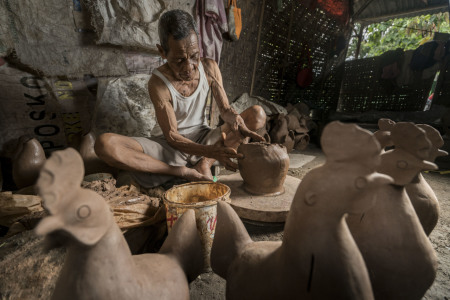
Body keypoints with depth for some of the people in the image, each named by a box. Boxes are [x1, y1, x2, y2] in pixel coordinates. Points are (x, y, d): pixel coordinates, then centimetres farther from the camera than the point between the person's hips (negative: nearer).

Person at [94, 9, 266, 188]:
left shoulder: (209, 68, -5)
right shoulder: (158, 83, -17)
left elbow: (225, 109, -5)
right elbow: (172, 137, -20)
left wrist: (239, 124, -28)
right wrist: (211, 151, -34)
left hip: (203, 139, 4)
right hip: (168, 146, -3)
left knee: (258, 114, -11)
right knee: (104, 144, -26)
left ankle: (205, 164, -22)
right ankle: (184, 172, -24)